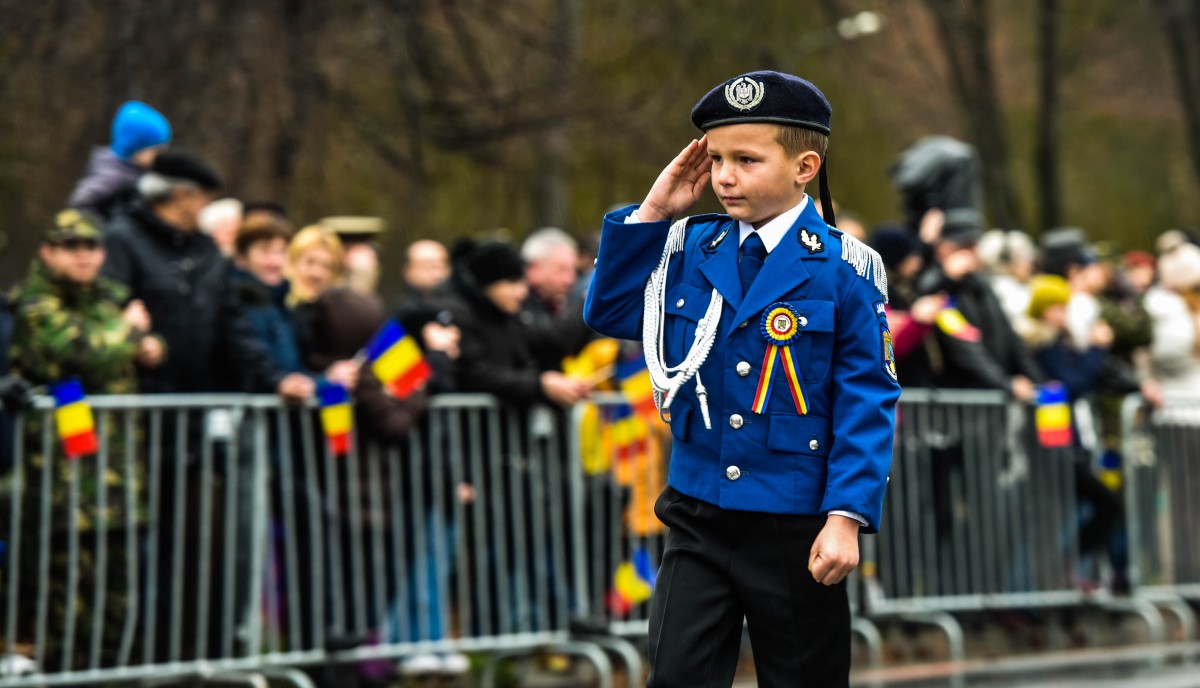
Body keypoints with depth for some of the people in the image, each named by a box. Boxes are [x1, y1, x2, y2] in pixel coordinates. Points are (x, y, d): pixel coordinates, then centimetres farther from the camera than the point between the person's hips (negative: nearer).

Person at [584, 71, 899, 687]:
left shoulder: (843, 267, -9)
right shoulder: (689, 249, 4)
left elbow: (866, 399, -10)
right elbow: (609, 313, 7)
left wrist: (847, 516, -18)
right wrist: (652, 213, -1)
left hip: (796, 531, -3)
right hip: (698, 518, 3)